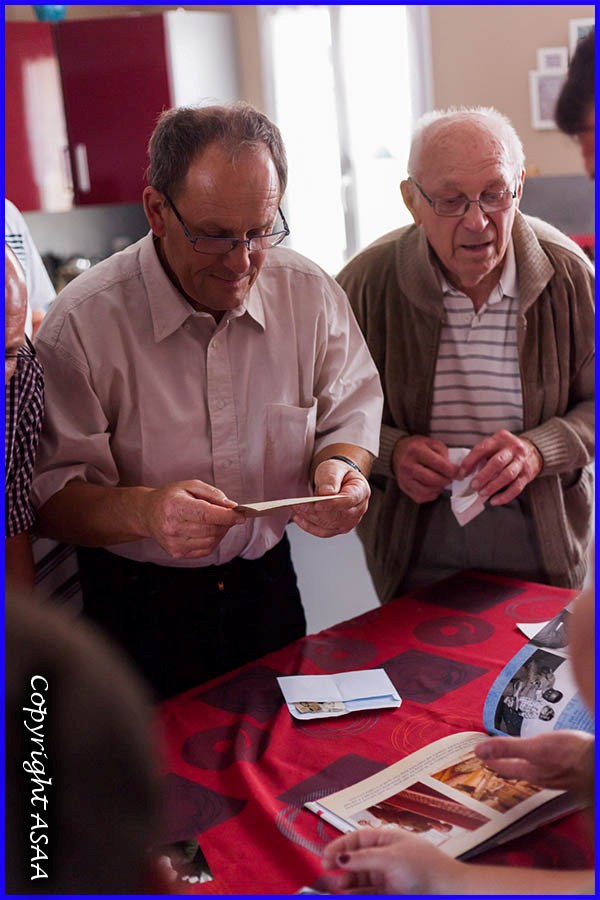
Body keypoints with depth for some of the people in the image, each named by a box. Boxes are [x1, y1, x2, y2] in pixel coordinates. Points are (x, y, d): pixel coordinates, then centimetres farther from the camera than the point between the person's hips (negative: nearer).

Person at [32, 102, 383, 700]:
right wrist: (143, 511, -39)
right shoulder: (82, 324, -19)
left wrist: (340, 465, -21)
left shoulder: (312, 295, -8)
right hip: (138, 605, -3)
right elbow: (51, 495, -19)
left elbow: (351, 409, 2)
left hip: (267, 587, 4)